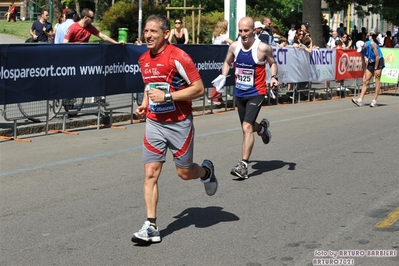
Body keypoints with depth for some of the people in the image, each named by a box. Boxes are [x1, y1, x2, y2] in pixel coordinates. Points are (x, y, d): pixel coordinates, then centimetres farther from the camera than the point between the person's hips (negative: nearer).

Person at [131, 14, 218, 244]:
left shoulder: (178, 57, -17)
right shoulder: (144, 59, 5)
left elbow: (199, 89, -17)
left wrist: (167, 96, -23)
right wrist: (145, 104, 6)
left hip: (179, 123, -5)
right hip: (154, 123, 5)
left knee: (184, 172, 8)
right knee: (151, 172, -6)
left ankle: (206, 171, 45)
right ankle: (151, 227, -4)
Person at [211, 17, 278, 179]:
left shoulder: (263, 48, -13)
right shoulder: (234, 47, -2)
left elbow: (272, 63, 4)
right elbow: (227, 63, 15)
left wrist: (274, 77, -13)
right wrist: (223, 76, -1)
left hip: (256, 93, -5)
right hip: (239, 93, 5)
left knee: (247, 127, -17)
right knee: (246, 127, 18)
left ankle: (243, 165, -15)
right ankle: (263, 127, 54)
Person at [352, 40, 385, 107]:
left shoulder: (372, 44, -21)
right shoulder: (362, 50, -4)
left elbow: (377, 56, -18)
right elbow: (363, 62, 3)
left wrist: (375, 69, -16)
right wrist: (364, 73, 1)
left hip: (379, 61, -6)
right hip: (371, 63, 6)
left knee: (377, 80, -9)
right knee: (365, 81, -3)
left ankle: (374, 101, -8)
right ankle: (360, 100, -9)